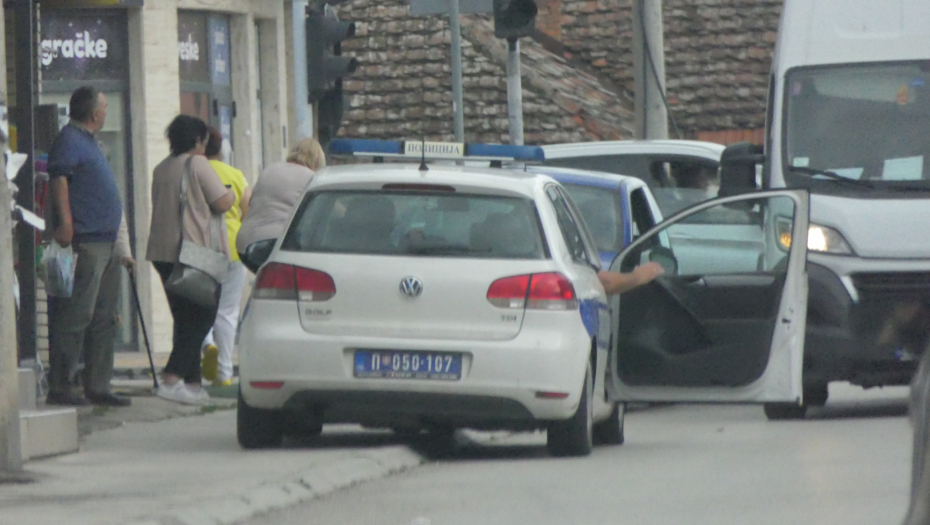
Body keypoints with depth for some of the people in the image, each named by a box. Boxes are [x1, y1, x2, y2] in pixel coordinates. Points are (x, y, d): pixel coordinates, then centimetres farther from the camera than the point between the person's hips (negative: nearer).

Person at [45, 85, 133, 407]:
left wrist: (123, 250, 27)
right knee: (76, 316, -11)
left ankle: (97, 387, 15)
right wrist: (65, 222, -32)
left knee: (103, 319, 11)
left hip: (106, 244, 10)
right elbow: (58, 178, -21)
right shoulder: (69, 140, -7)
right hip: (85, 244, -10)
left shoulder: (87, 142, 23)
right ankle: (60, 387, -10)